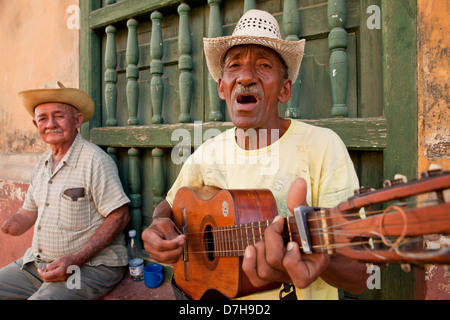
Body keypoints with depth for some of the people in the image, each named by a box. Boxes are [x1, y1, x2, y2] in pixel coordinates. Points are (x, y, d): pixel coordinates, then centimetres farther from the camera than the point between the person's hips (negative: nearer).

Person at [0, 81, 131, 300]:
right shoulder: (42, 164, 12)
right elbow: (29, 213, 20)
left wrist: (75, 260, -22)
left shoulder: (95, 160, -14)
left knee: (41, 298, -27)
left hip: (92, 265, -7)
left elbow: (119, 216, -17)